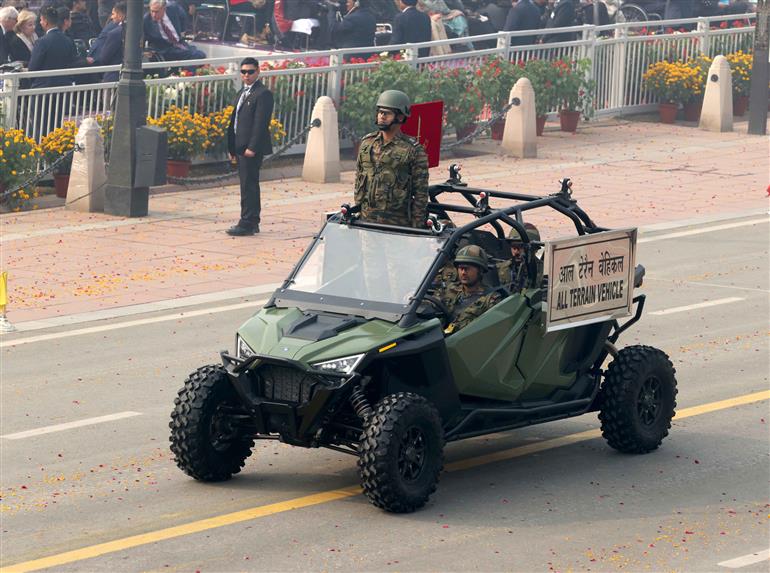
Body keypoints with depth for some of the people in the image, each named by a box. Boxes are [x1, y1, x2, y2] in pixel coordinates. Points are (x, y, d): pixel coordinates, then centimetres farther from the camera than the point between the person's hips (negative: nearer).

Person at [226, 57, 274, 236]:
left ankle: (247, 223, -8)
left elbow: (261, 123, -17)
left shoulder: (263, 94, -10)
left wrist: (252, 147, -22)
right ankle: (252, 223, 19)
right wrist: (232, 147, 17)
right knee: (248, 185, 13)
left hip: (251, 149, -9)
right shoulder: (242, 93, 19)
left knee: (248, 185, -9)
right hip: (241, 148, 9)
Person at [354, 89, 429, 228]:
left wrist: (417, 227, -8)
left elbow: (421, 194, -5)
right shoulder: (366, 143, 10)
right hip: (366, 219, 4)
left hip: (397, 222, -4)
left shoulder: (413, 150, -5)